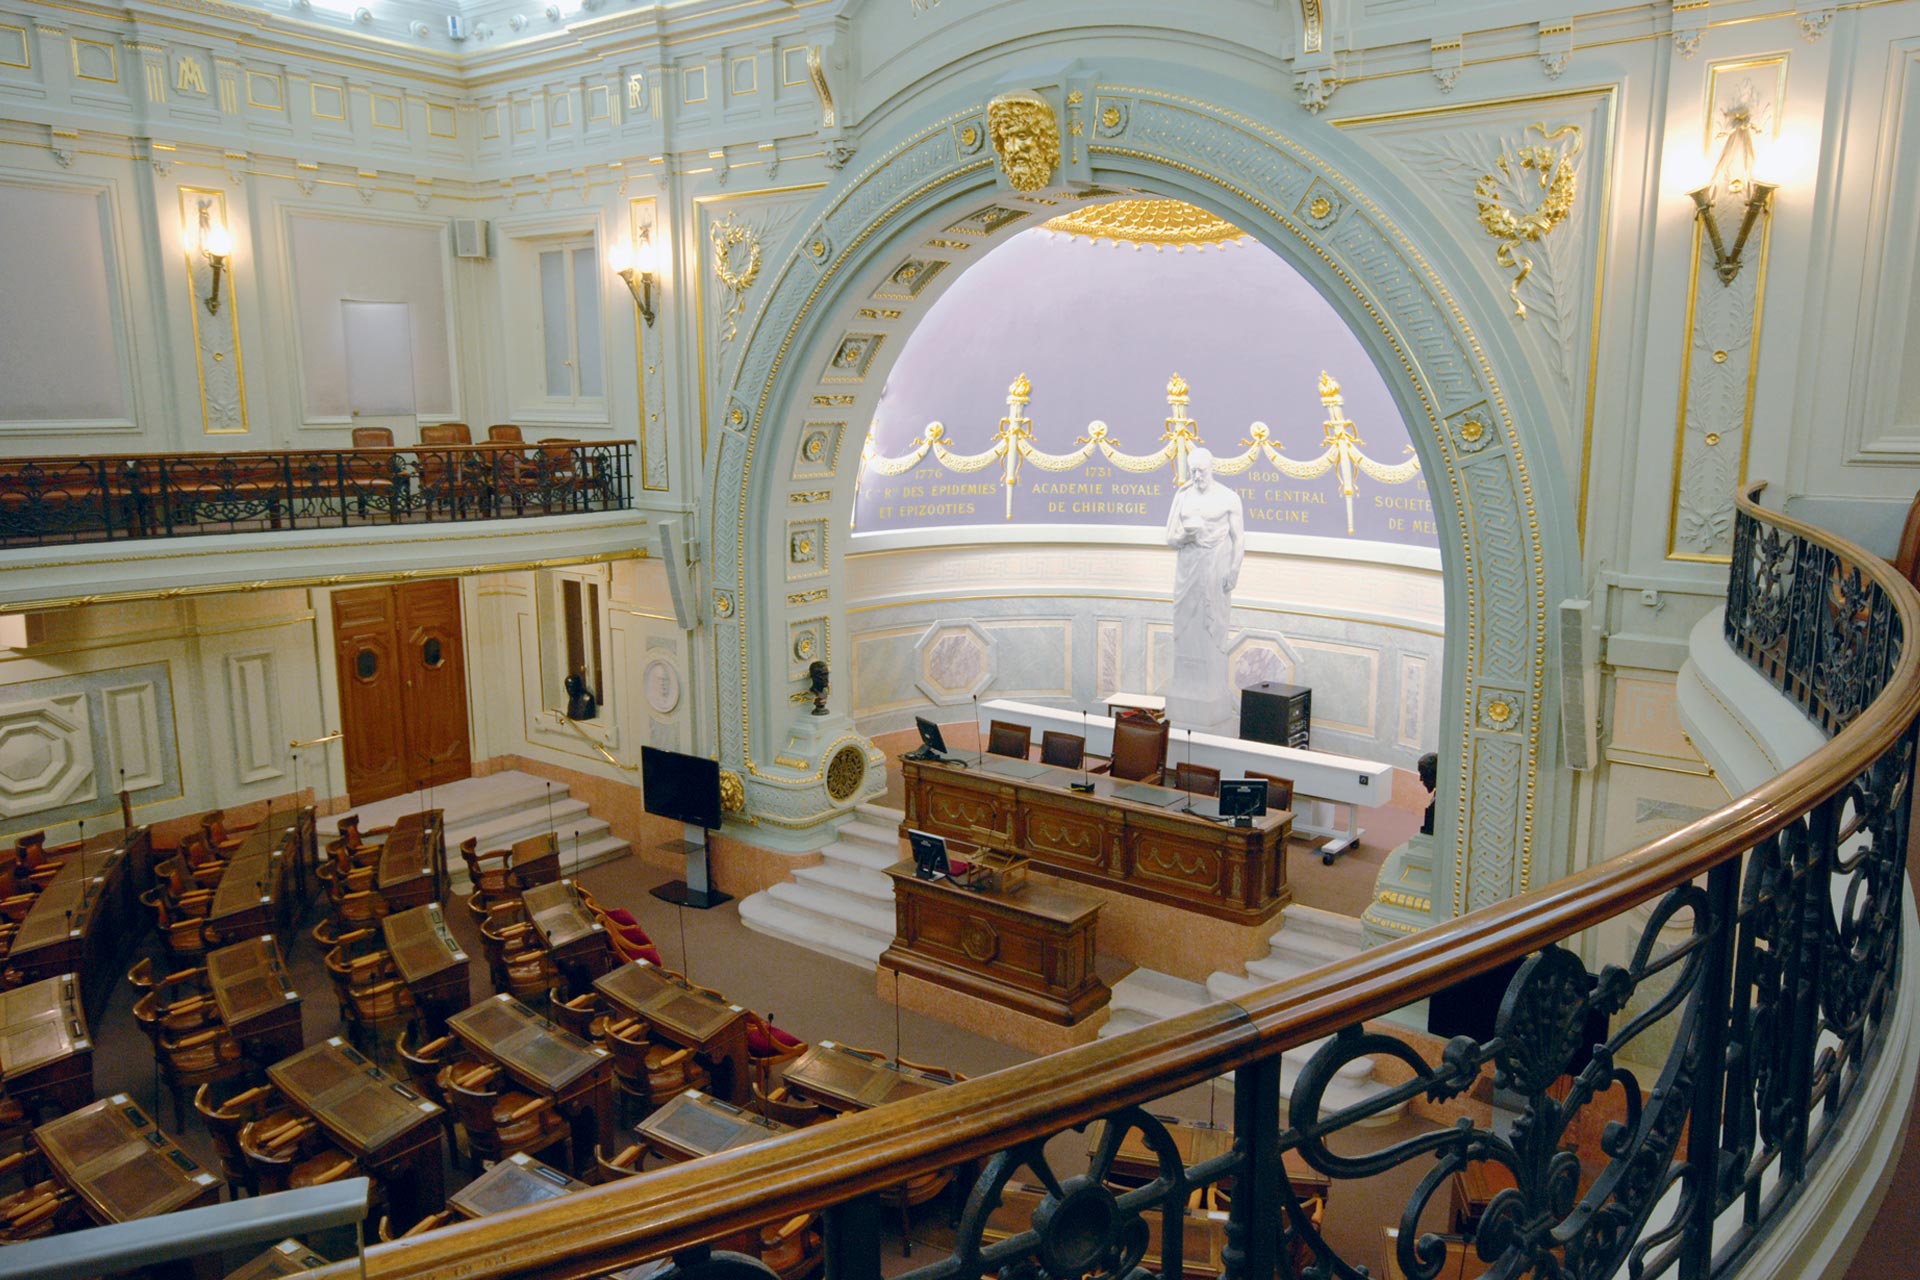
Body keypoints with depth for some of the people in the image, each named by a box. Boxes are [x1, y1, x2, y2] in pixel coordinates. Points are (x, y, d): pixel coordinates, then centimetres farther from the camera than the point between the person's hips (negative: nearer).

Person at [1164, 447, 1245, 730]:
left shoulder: (1228, 498, 1)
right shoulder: (1182, 497, 10)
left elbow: (1239, 538, 1)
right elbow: (1170, 537, 9)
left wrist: (1234, 570, -9)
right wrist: (1184, 536, -12)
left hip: (1215, 568, -3)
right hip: (1187, 567, 4)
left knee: (1213, 629, -4)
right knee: (1185, 628, 4)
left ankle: (1213, 694, 2)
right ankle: (1187, 690, 11)